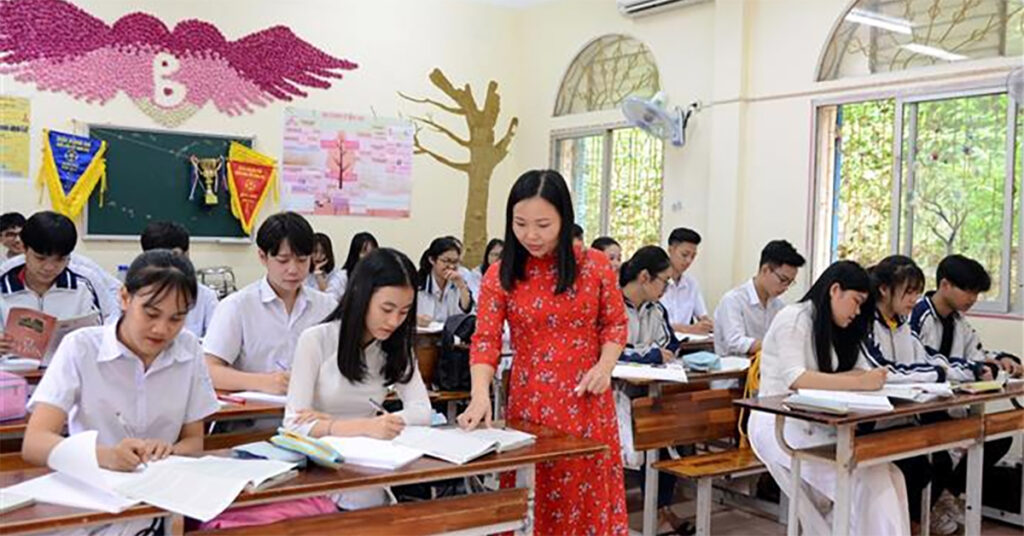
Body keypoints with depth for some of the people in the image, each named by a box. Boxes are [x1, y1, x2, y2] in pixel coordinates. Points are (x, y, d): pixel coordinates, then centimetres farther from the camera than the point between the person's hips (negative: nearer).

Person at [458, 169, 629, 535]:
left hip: (586, 401, 0)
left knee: (589, 497, 6)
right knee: (532, 500, 6)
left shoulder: (595, 265, 0)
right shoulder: (500, 277, -1)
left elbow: (615, 323, 7)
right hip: (529, 402, 0)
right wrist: (480, 393, -24)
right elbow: (485, 340, -7)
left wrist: (605, 366, -11)